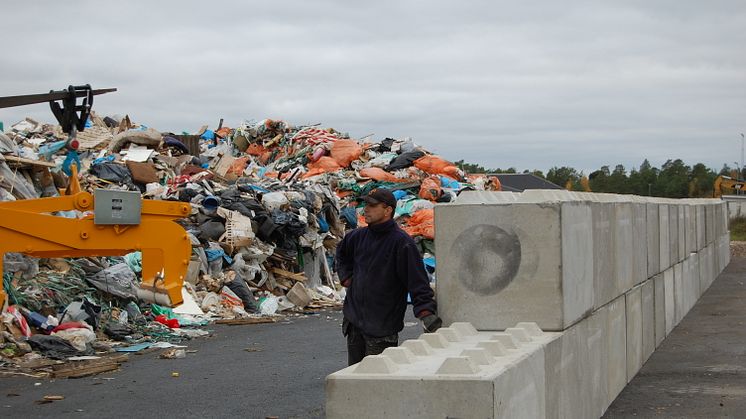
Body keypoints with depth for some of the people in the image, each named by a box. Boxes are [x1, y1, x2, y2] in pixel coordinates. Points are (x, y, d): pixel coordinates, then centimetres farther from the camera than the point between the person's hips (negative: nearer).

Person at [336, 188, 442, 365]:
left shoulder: (402, 242, -13)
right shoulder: (358, 236, 7)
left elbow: (417, 281, -18)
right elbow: (341, 253, 30)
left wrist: (425, 312, -27)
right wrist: (346, 277, 16)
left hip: (382, 329, -6)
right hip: (353, 321, 7)